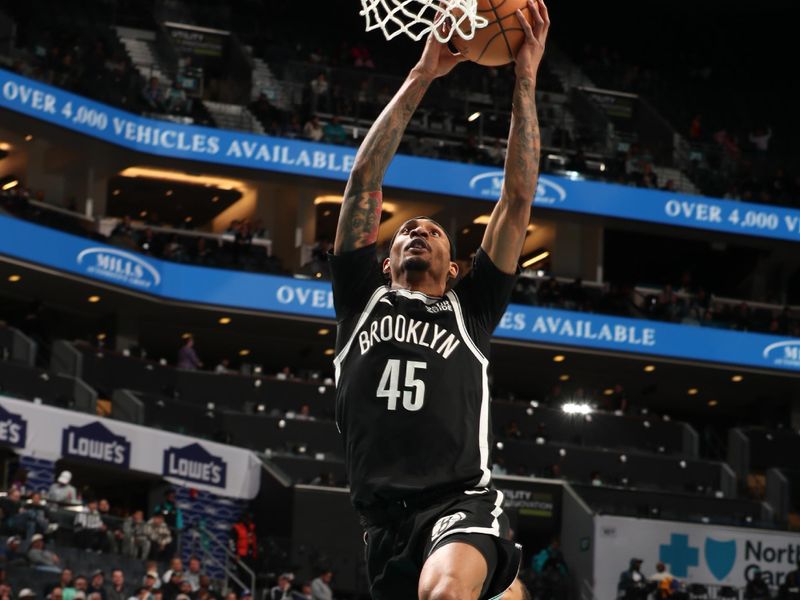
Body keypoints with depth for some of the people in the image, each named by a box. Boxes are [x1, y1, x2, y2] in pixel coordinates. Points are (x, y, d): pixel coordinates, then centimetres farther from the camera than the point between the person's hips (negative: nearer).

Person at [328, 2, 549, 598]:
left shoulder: (470, 308, 19)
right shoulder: (364, 298, 21)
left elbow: (519, 198, 13)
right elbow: (365, 181, 13)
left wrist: (525, 80, 8)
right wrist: (421, 78, 9)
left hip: (460, 502, -3)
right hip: (386, 520, 3)